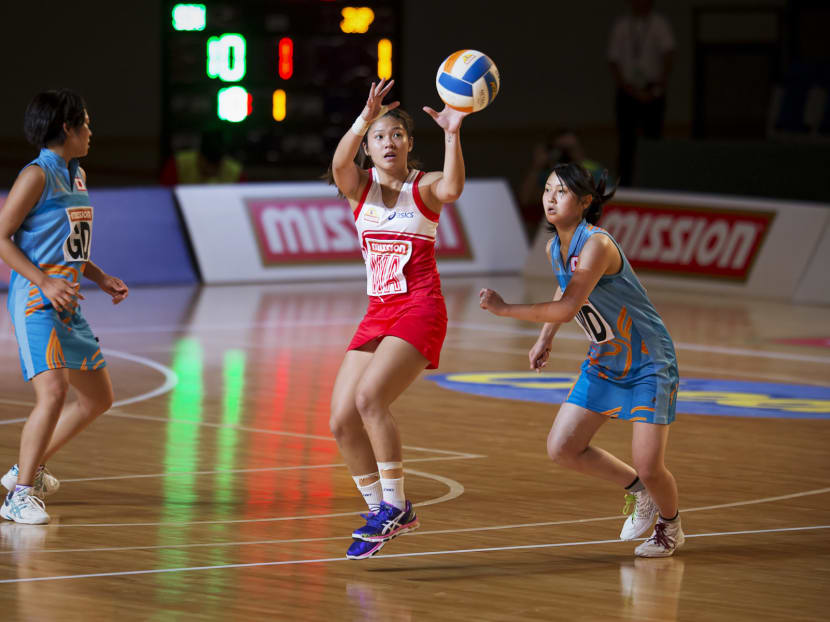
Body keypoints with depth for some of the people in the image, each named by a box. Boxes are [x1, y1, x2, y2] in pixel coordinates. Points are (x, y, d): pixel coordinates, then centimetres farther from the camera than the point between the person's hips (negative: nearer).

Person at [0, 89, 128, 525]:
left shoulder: (77, 176, 16)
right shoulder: (37, 175, -11)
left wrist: (101, 278, 14)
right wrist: (45, 282, -21)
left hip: (67, 304, 9)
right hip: (36, 301, -9)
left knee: (98, 397, 14)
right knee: (53, 391, -24)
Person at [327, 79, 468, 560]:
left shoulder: (424, 188, -2)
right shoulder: (359, 187, 6)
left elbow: (453, 188, -27)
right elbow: (339, 164, -18)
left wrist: (452, 135, -40)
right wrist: (365, 118, -34)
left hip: (420, 312, -5)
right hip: (378, 315, 5)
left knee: (369, 398, -24)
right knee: (342, 420, -2)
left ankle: (396, 506, -14)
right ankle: (380, 510, 15)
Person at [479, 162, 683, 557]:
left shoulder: (597, 244, -26)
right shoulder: (554, 248, -1)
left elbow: (568, 308, -34)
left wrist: (505, 309, -32)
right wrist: (545, 339, 19)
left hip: (649, 364, -8)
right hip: (603, 363, 8)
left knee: (649, 468, -11)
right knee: (562, 448, -1)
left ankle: (670, 525, 22)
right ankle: (636, 490, 23)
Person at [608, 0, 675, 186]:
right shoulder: (621, 26, 5)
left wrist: (658, 88, -11)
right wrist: (630, 90, -8)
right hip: (627, 92, 1)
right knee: (626, 143, -1)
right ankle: (624, 188, -1)